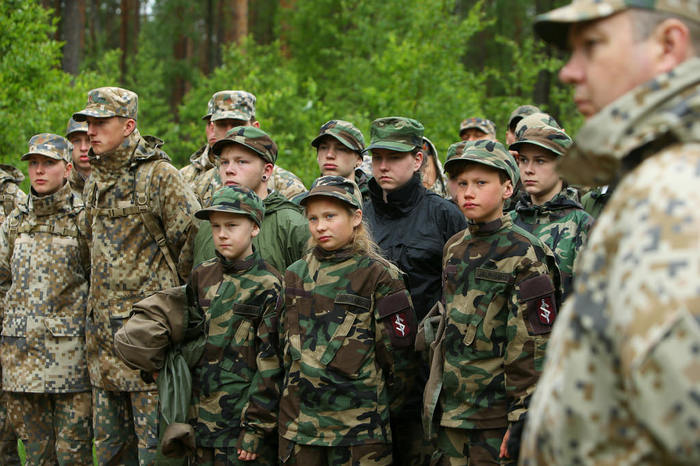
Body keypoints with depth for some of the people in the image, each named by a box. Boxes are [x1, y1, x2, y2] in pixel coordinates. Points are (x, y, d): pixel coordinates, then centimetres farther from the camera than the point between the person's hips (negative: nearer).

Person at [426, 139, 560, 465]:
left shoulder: (523, 253, -8)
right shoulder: (455, 248, 12)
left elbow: (533, 344, -12)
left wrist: (522, 418, -16)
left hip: (496, 414, -6)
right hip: (452, 411, 6)